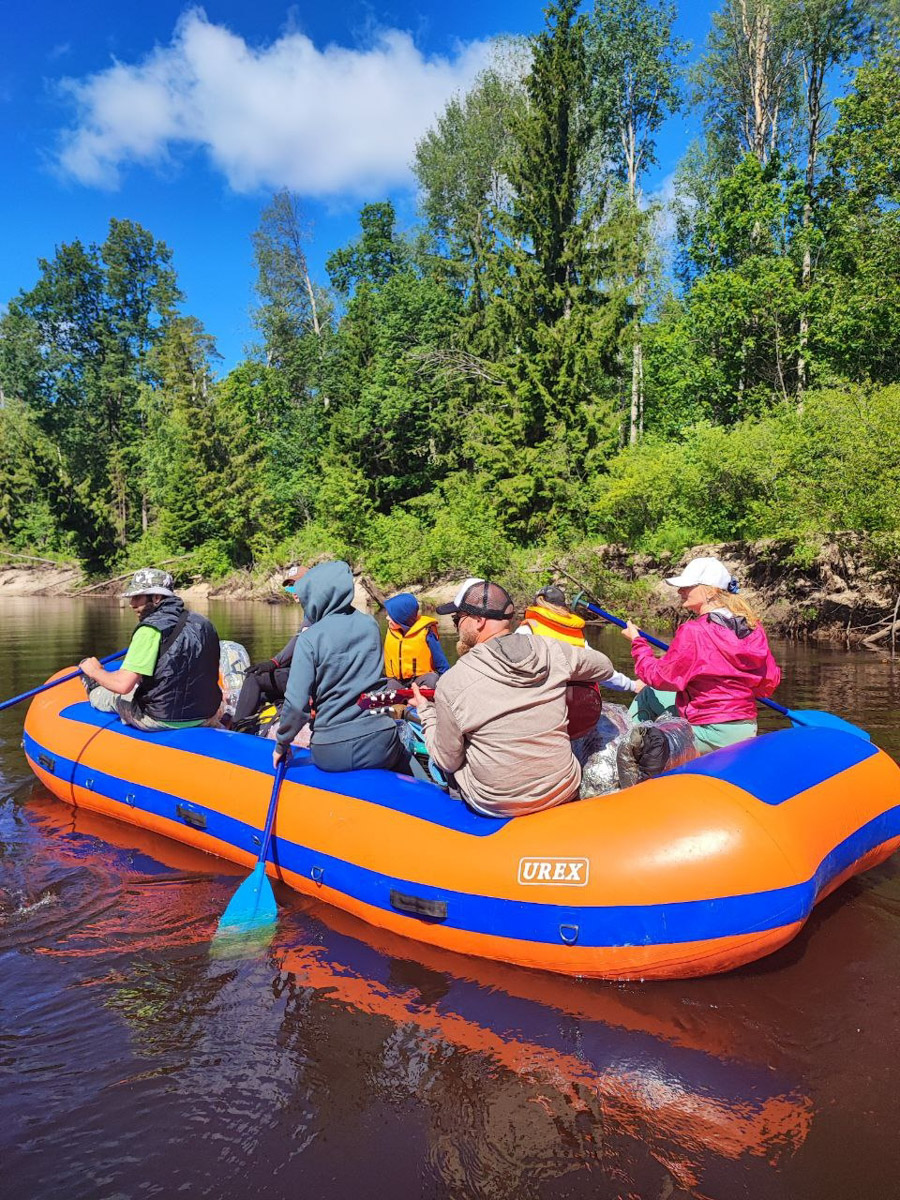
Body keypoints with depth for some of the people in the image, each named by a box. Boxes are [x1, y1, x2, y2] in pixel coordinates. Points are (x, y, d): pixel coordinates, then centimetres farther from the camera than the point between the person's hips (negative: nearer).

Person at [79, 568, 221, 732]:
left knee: (115, 696, 22)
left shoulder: (151, 629, -19)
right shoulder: (204, 623, 2)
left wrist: (95, 671, -3)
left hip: (161, 720, -6)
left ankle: (95, 694, 55)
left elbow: (123, 685, -22)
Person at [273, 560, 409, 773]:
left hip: (331, 754, -2)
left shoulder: (309, 639, -10)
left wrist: (282, 744, 5)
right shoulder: (371, 625, 2)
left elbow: (297, 704, -11)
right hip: (380, 743, 2)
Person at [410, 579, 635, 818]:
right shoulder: (553, 650, -9)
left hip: (496, 807, -3)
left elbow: (448, 761, -7)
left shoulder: (451, 683, -18)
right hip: (565, 793, 3)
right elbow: (605, 668, 10)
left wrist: (426, 711, 8)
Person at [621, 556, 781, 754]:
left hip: (713, 735, -8)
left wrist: (637, 641, 2)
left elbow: (660, 677, -12)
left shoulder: (693, 632, -21)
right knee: (649, 695, 23)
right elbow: (770, 682, 6)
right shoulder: (753, 627, -1)